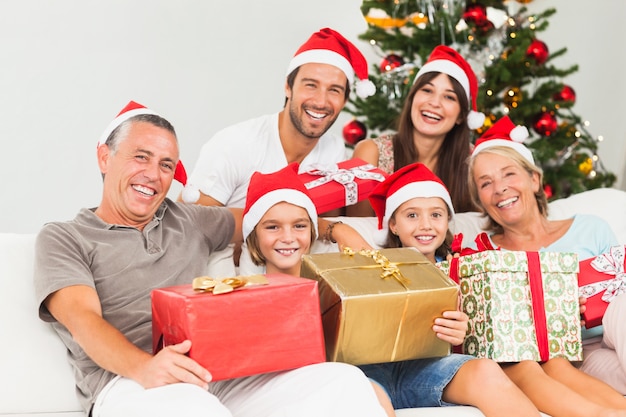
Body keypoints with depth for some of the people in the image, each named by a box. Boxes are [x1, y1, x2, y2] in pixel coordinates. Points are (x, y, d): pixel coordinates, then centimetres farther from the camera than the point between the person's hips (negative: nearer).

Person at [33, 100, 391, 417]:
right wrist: (143, 367, -26)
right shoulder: (63, 239, 12)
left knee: (344, 381, -21)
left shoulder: (186, 221, 27)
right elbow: (83, 319, -5)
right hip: (127, 382, -5)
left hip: (220, 373, 5)